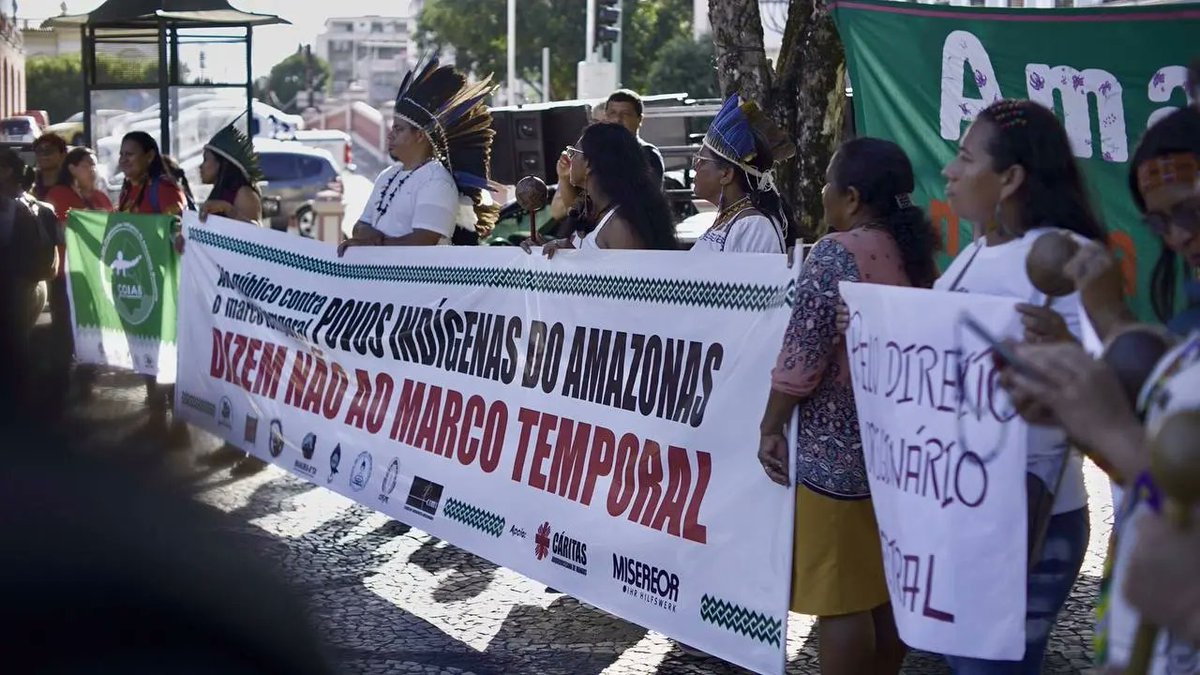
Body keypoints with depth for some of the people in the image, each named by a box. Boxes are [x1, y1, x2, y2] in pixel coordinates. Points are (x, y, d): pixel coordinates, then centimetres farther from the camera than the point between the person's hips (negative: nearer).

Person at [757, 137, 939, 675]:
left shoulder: (836, 254, -15)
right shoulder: (915, 252, 9)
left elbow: (802, 355, -17)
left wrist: (771, 426, -7)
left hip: (839, 448, -8)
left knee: (839, 596, -2)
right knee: (890, 586, 14)